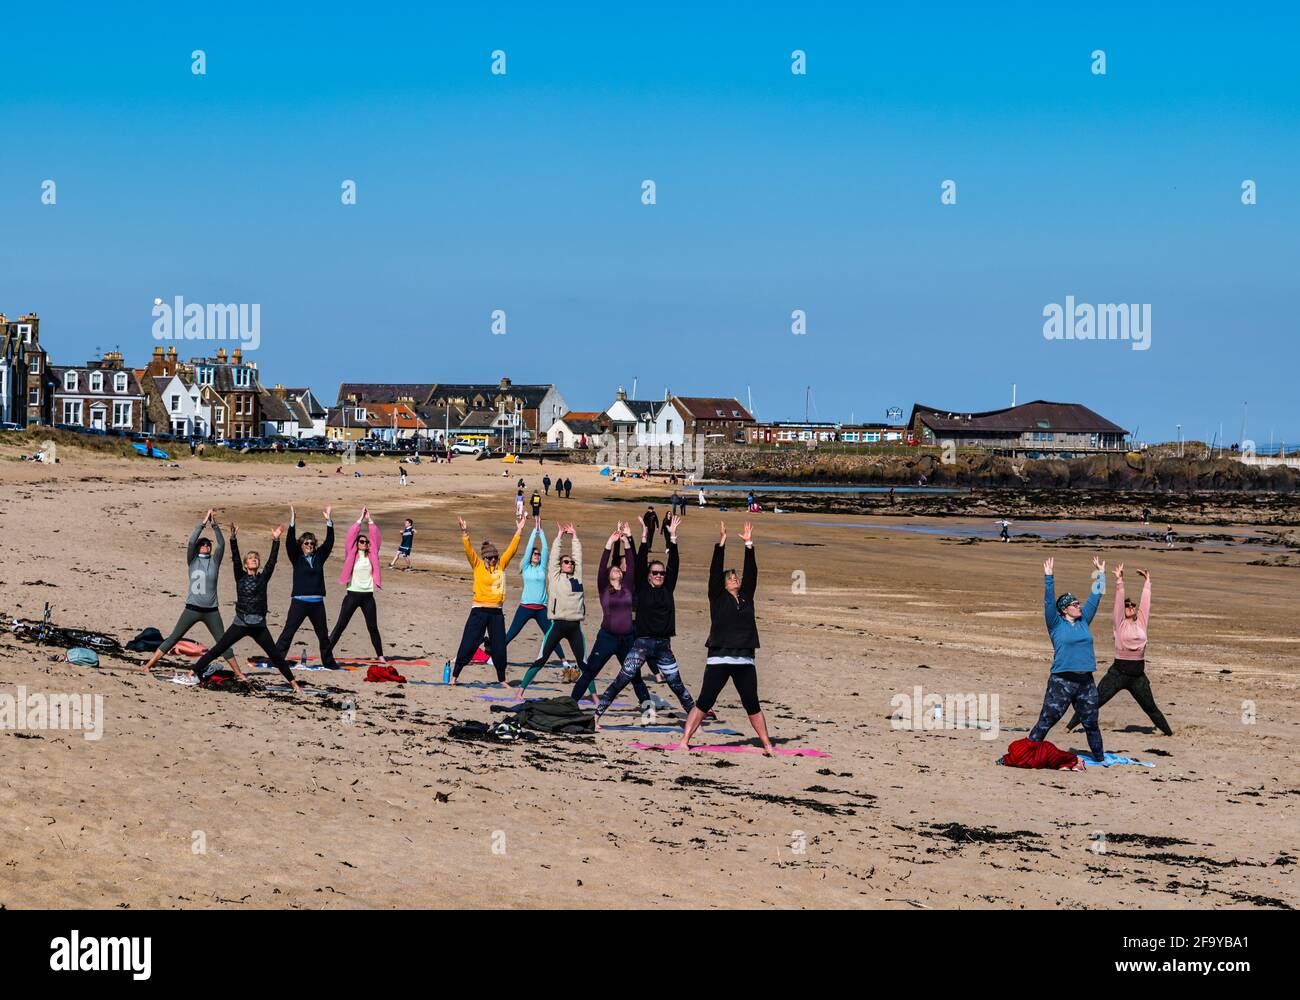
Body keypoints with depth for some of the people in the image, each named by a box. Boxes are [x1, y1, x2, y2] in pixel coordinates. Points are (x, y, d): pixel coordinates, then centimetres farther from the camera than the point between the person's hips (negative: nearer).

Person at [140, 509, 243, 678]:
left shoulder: (214, 561, 7)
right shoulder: (192, 561, 4)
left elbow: (221, 543, -5)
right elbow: (191, 541, -9)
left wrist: (215, 524, -14)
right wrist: (203, 522, -13)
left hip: (211, 610, 1)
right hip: (192, 609, -1)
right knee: (173, 638, -2)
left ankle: (237, 672, 10)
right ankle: (149, 665, 1)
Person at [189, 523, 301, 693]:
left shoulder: (263, 578, 9)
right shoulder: (240, 577, 6)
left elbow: (272, 560, 0)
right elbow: (236, 559, -6)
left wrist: (276, 540, -9)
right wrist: (233, 539, -19)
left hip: (259, 625, 1)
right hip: (240, 623, -1)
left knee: (276, 655, 4)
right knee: (218, 649, -2)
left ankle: (293, 683, 10)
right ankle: (194, 671, 2)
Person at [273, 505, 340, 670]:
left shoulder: (319, 557, 11)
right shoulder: (297, 558, 3)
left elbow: (329, 543, 3)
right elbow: (290, 543, -10)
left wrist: (329, 521, -5)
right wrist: (293, 521, -19)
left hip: (317, 603, 4)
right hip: (299, 602, -4)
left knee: (323, 634, 13)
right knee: (288, 633, -6)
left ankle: (328, 662, 25)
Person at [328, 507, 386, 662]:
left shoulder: (371, 556, 8)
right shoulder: (352, 555, 2)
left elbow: (375, 538, 4)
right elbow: (351, 536, -5)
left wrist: (369, 519, 3)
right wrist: (361, 518, -2)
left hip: (368, 595, 3)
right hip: (353, 594, -3)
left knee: (373, 627, 9)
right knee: (340, 625, -3)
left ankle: (380, 655, 16)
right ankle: (327, 652, -3)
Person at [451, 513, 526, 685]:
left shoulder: (501, 565, 9)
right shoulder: (478, 566, 0)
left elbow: (511, 550, 9)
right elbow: (468, 550, -11)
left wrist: (519, 531, 3)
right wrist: (465, 533, -23)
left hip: (496, 612, 3)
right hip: (479, 611, -3)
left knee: (499, 648, 7)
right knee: (468, 645, -3)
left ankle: (502, 680, 18)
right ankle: (454, 676, 3)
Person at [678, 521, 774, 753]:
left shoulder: (746, 597, 14)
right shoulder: (718, 598, 4)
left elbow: (751, 573, 8)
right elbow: (715, 571, -5)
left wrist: (749, 545, 4)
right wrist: (721, 543, -10)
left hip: (745, 660, 4)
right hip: (719, 658, -4)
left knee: (753, 705, 9)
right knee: (704, 703, -4)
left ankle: (767, 745, 16)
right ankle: (684, 741, -2)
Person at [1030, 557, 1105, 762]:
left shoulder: (1083, 621, 12)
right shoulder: (1056, 624, -1)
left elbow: (1095, 598, 17)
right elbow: (1049, 601, -12)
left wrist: (1101, 574, 18)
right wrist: (1049, 577, -20)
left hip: (1085, 681, 5)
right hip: (1061, 681, -5)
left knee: (1091, 722, 13)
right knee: (1046, 721, -4)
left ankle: (1099, 758, 25)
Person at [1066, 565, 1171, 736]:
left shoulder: (1141, 623, 10)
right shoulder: (1120, 624, 2)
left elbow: (1145, 601, 14)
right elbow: (1119, 600, -5)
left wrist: (1147, 582, 15)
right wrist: (1119, 581, -12)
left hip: (1138, 675, 3)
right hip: (1119, 672, -3)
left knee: (1151, 708, 14)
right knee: (1094, 701, -3)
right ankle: (1070, 725, 3)